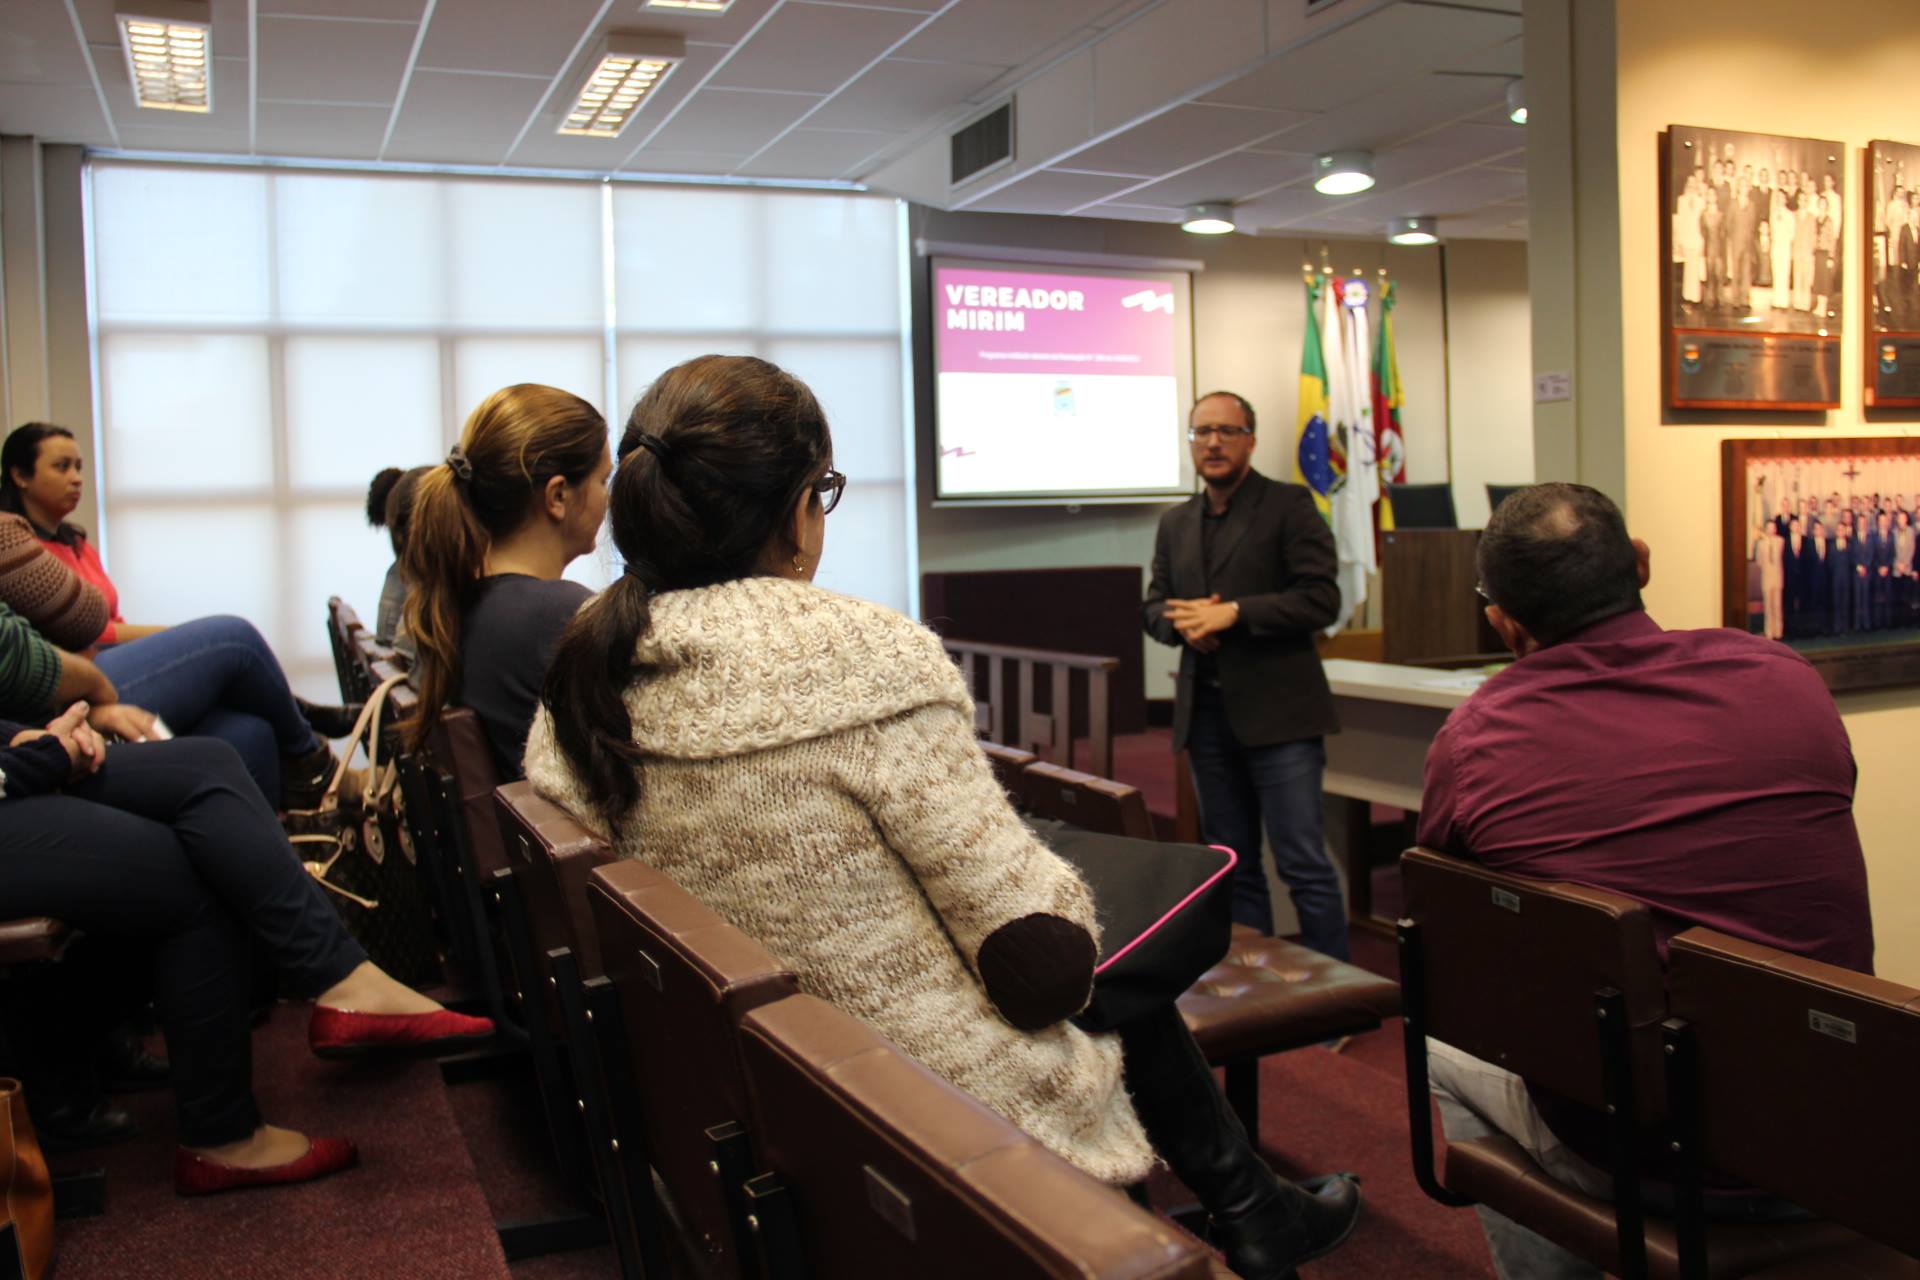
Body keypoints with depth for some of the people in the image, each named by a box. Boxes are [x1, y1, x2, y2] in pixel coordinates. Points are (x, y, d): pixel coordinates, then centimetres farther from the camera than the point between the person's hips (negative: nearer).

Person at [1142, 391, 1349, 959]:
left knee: (1303, 863, -5)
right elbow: (1153, 606, 17)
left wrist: (1232, 613, -17)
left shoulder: (1288, 506, -2)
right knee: (1232, 864, 12)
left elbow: (1321, 598, -10)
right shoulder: (1175, 523, 15)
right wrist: (1182, 623, -6)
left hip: (1277, 711, -5)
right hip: (1206, 711, 6)